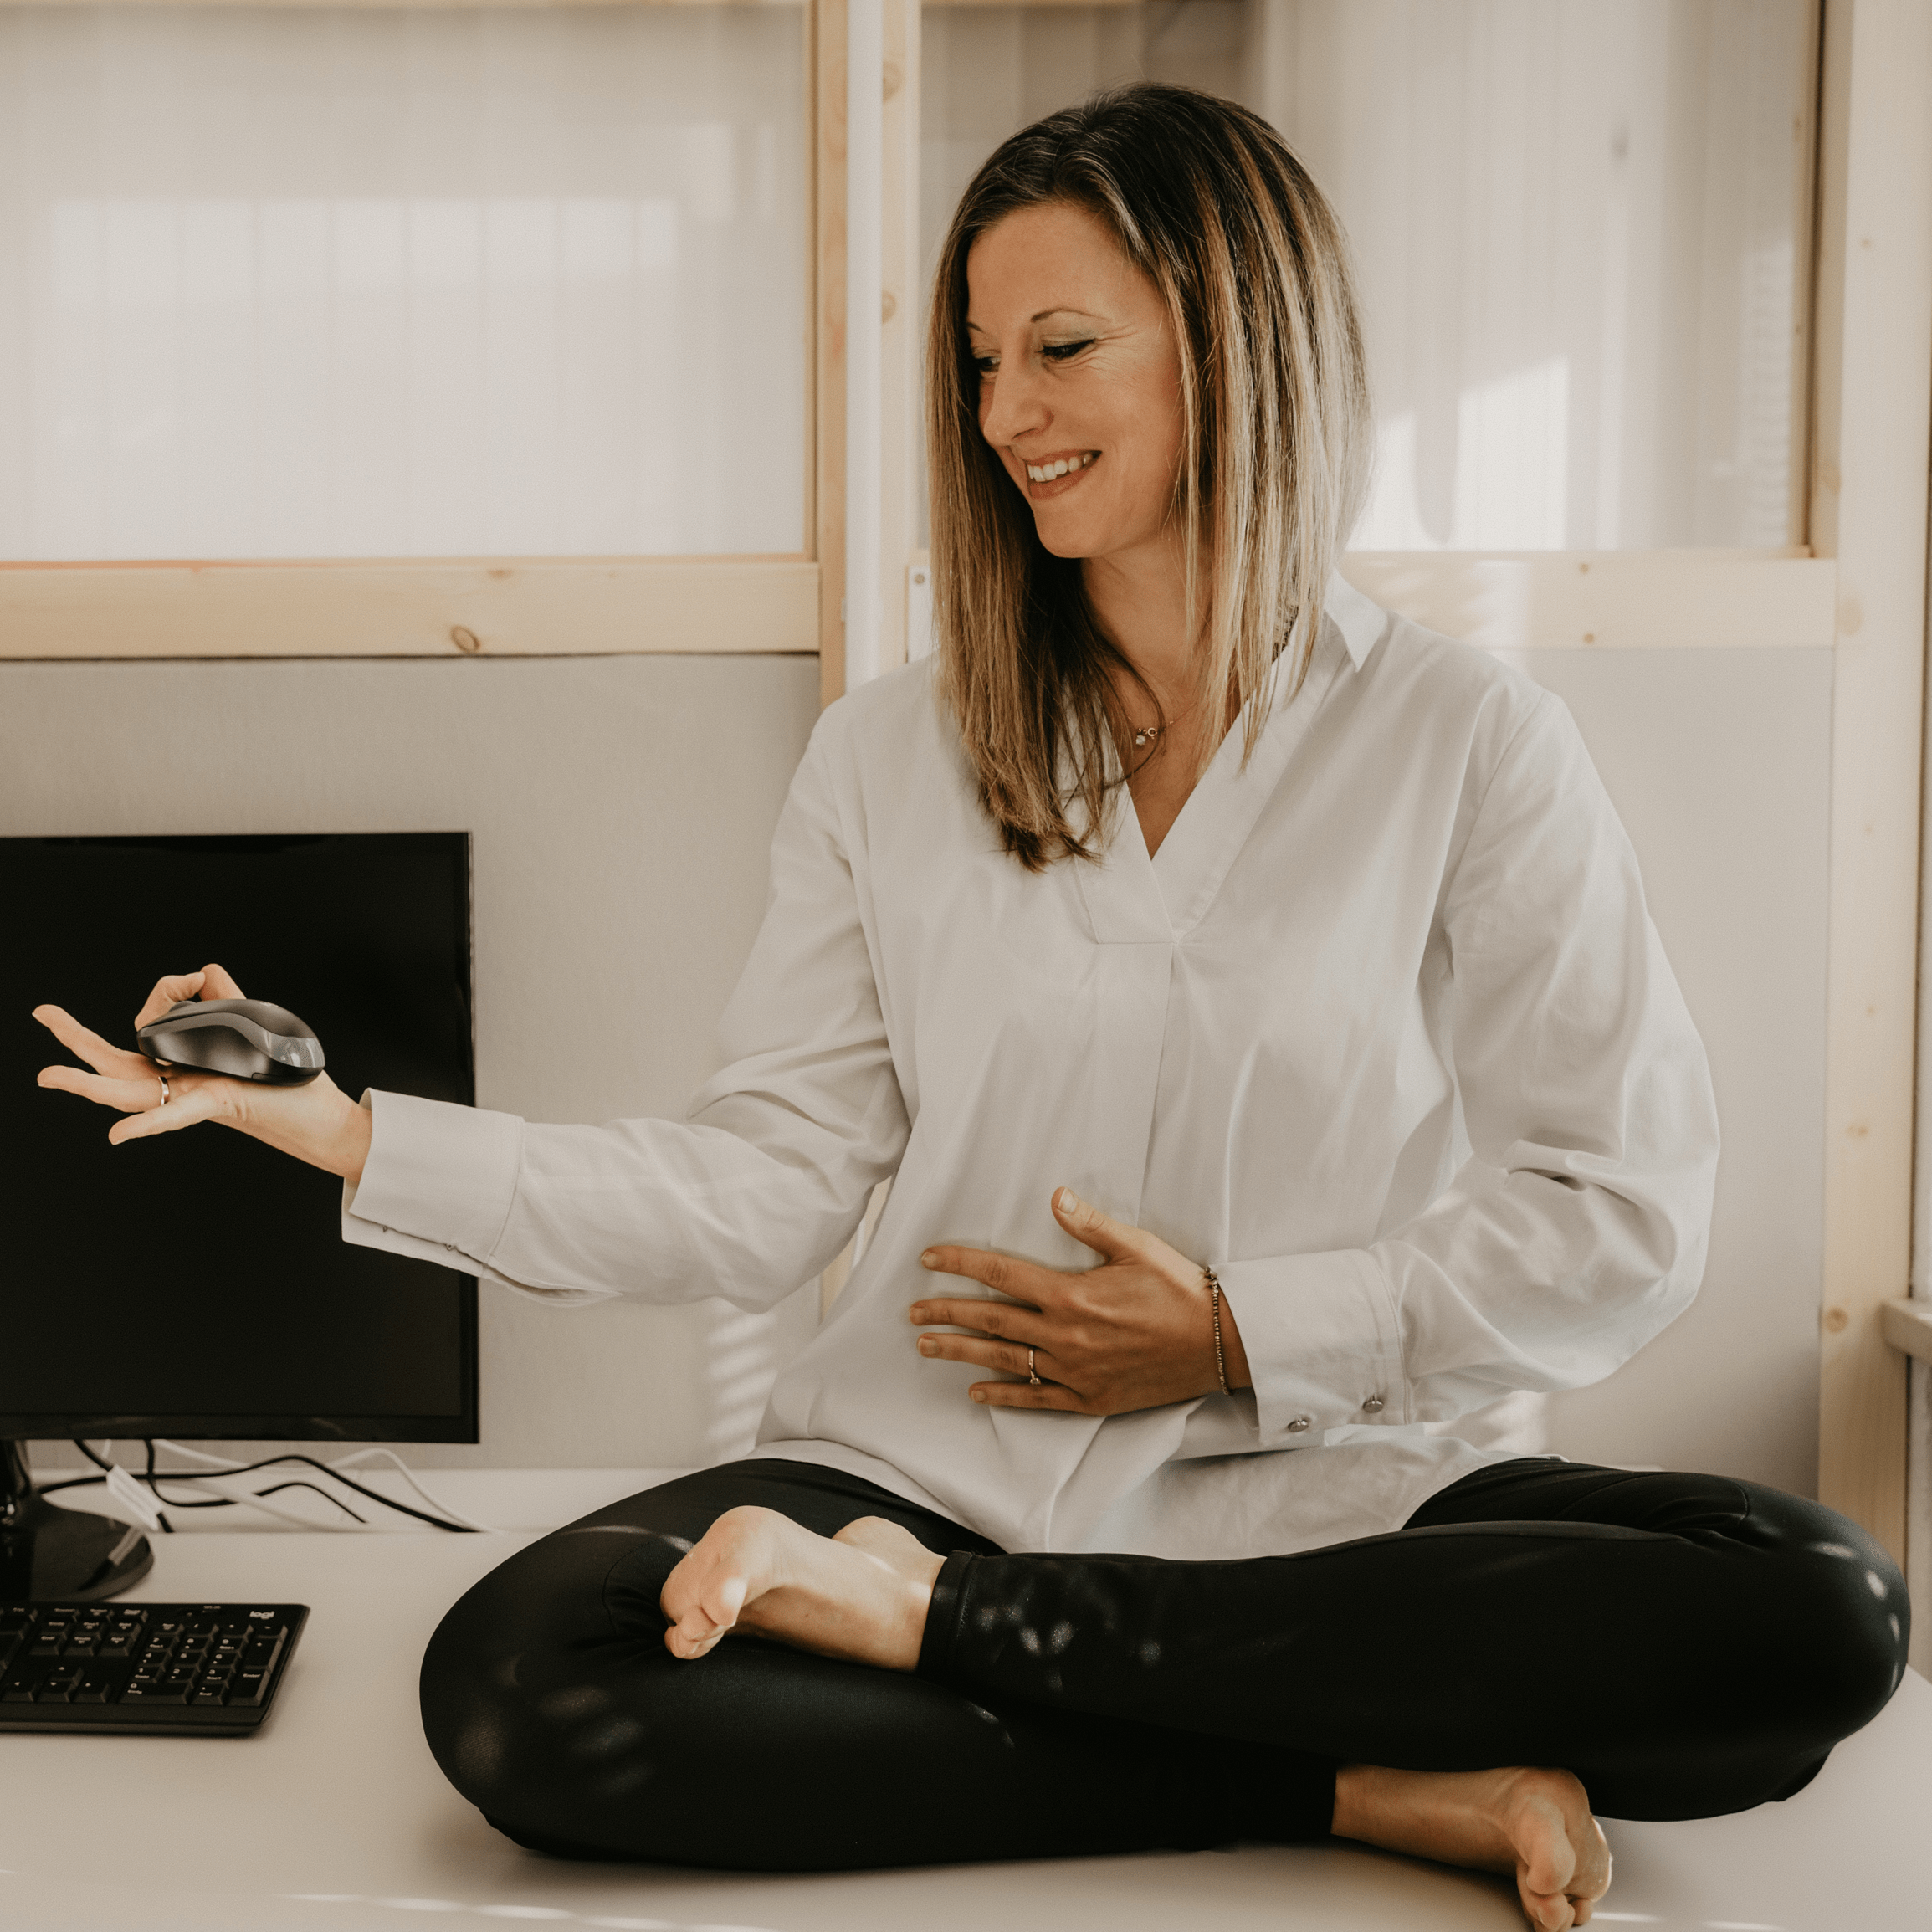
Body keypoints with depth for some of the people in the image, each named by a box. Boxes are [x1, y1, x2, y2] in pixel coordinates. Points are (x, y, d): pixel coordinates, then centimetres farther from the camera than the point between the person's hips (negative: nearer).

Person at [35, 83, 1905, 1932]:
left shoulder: (1468, 748, 1)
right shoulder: (891, 759, 7)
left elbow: (1620, 1221, 0)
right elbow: (763, 1185, 1)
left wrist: (1242, 1336, -8)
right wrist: (345, 1125, -8)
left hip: (1309, 1495, 0)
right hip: (922, 1465, 1)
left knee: (1816, 1612, -28)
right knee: (516, 1686, -27)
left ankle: (933, 1620, -19)